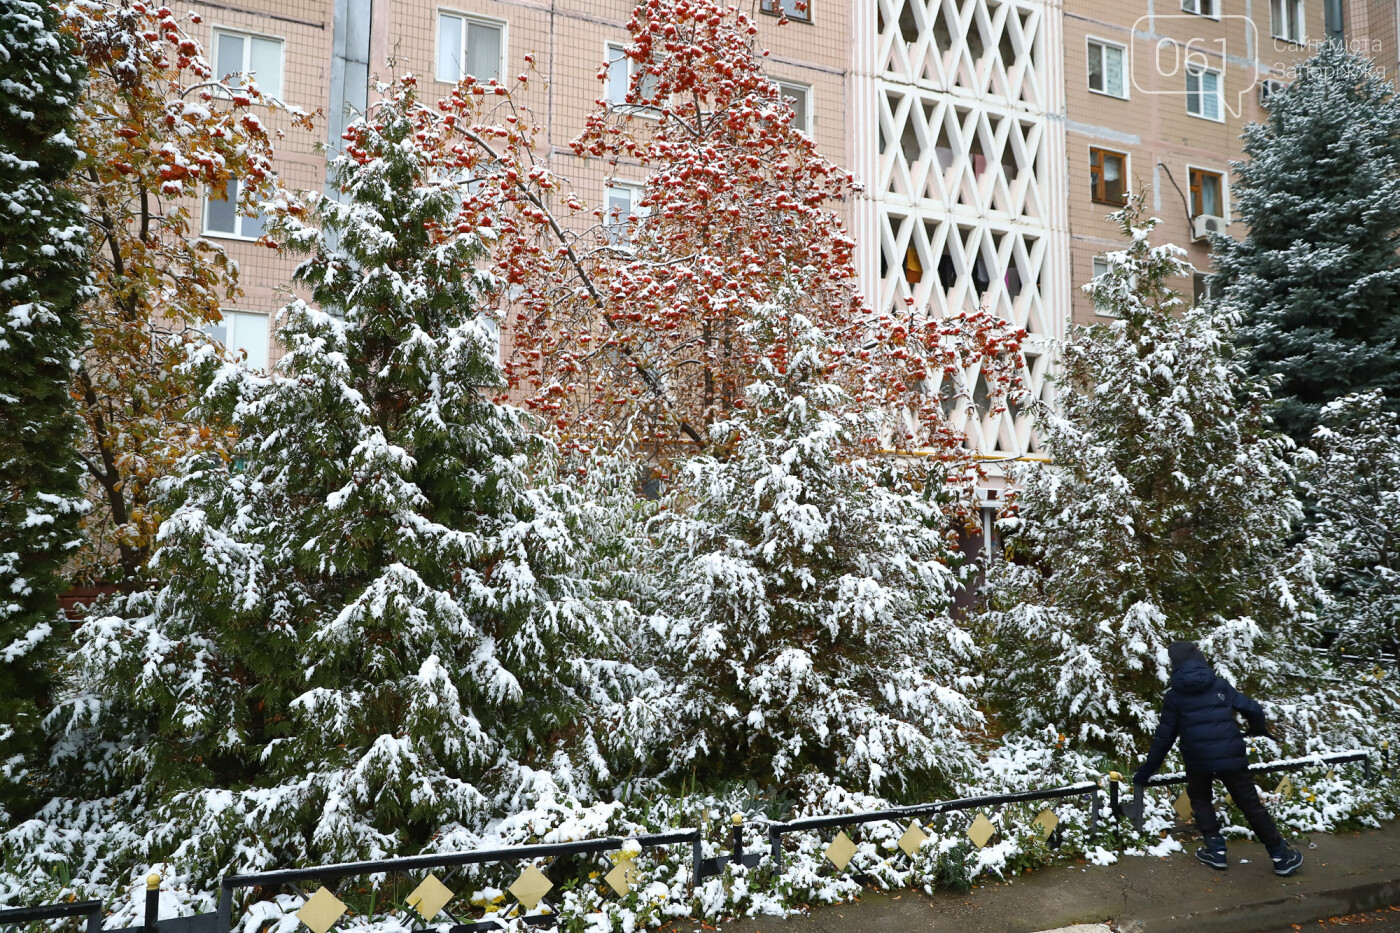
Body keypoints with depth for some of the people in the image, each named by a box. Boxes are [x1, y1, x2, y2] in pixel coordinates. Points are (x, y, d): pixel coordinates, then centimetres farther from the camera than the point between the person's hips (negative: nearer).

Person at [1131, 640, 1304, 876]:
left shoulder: (1174, 696, 2)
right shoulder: (1221, 685, 4)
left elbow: (1164, 736, 2)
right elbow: (1252, 708, 4)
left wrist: (1147, 769, 10)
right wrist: (1259, 729, 28)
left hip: (1197, 760, -1)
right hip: (1230, 755, 1)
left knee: (1200, 798, 23)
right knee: (1250, 804, 13)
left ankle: (1216, 850, 16)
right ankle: (1281, 857, 19)